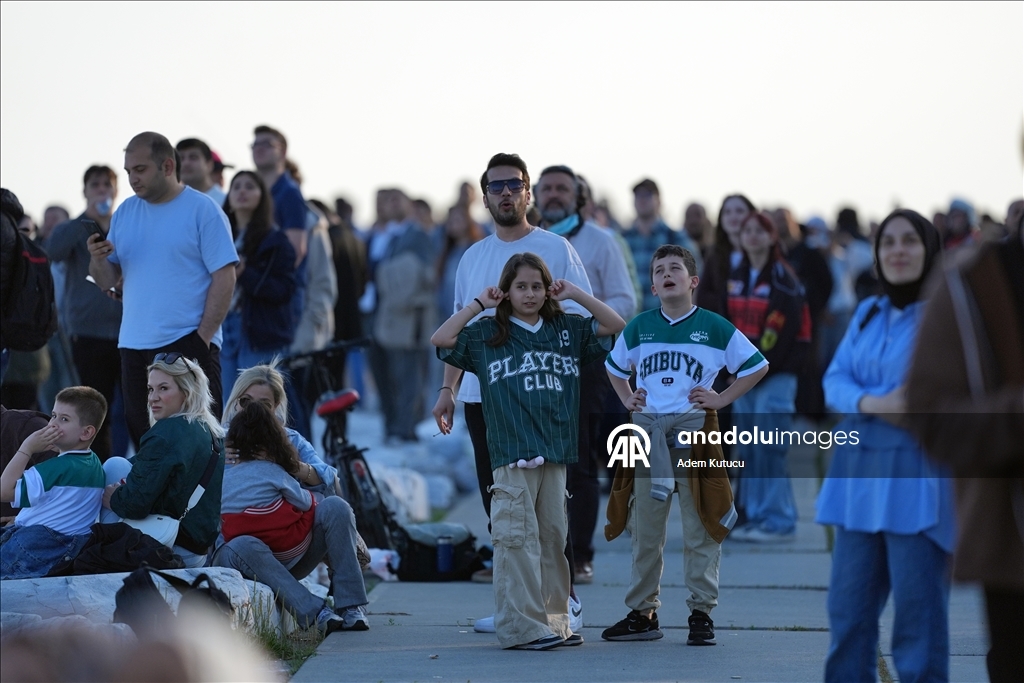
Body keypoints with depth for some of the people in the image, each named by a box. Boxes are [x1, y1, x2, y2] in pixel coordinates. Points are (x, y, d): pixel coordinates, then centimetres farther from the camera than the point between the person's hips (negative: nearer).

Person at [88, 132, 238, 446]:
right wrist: (98, 259, -10)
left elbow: (225, 278, -8)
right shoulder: (125, 212, 12)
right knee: (141, 436, 7)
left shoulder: (202, 210, -4)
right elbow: (108, 281, 13)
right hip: (134, 346, 6)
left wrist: (203, 337, -14)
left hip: (187, 345, -6)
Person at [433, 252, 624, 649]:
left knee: (552, 537, 8)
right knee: (518, 539, -7)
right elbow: (441, 340, -4)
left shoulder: (566, 330, 14)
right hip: (511, 453, -4)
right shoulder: (487, 335, 7)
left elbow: (615, 326, 9)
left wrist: (574, 294, 4)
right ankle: (521, 626, -8)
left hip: (556, 452, 4)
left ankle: (554, 620, 14)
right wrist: (479, 304, 0)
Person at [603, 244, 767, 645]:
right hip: (647, 432, 3)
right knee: (644, 530, 7)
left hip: (695, 430, -3)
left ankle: (701, 613, 4)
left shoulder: (714, 327, 0)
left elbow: (757, 366, 7)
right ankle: (642, 613, 14)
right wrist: (627, 399, 12)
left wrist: (721, 399, 0)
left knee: (699, 531, -2)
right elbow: (614, 367, 27)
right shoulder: (638, 328, 9)